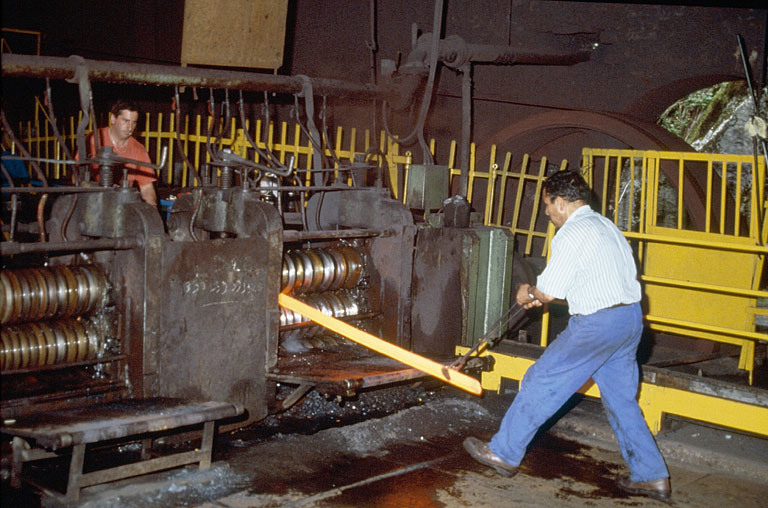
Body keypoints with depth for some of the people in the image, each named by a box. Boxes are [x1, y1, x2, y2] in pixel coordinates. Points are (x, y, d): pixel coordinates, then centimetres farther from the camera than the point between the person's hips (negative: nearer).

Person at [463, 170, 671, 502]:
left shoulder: (572, 234, -12)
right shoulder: (605, 225, 17)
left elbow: (549, 291, -15)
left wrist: (529, 293, 8)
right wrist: (542, 294, 25)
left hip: (597, 324, -9)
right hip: (630, 318, 9)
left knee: (541, 382, 3)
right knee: (621, 399, 17)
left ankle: (503, 452, 13)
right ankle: (652, 477, 19)